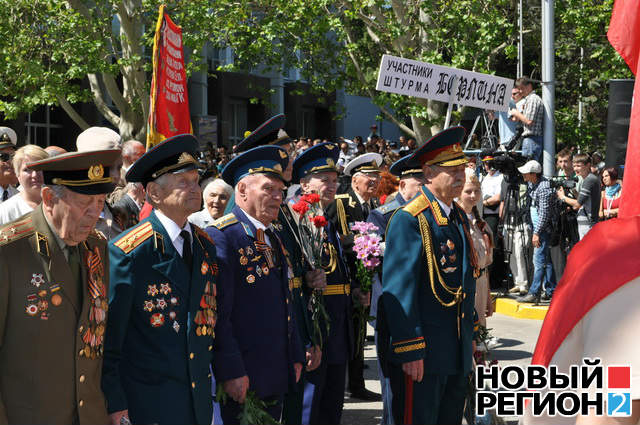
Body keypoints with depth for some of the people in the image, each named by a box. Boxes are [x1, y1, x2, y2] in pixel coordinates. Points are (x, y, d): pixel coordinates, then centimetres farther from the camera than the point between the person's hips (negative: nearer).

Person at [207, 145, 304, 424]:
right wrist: (231, 372, -21)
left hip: (275, 378, 8)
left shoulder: (273, 238, 15)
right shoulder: (220, 237, -13)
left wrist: (295, 357, 17)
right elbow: (217, 314, -18)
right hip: (239, 381, -8)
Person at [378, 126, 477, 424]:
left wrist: (468, 339, 18)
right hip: (422, 352, -8)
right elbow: (399, 289, -18)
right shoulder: (409, 220, -13)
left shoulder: (460, 217, 13)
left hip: (457, 353, 8)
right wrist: (410, 351, -20)